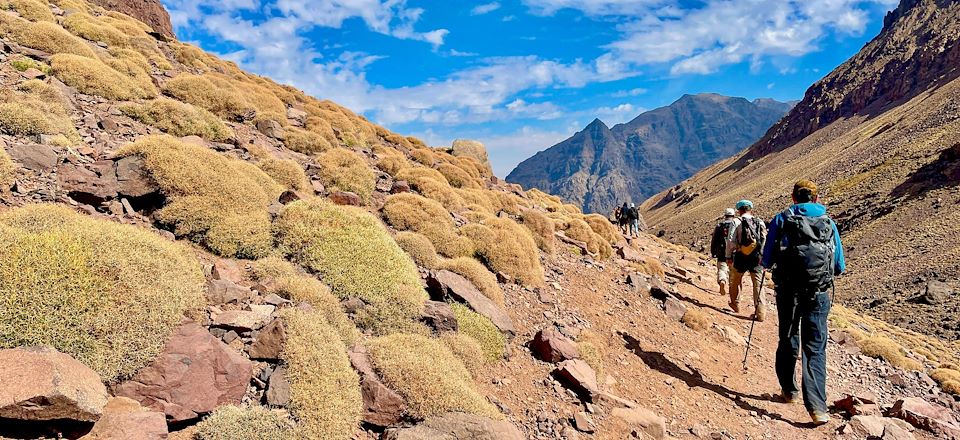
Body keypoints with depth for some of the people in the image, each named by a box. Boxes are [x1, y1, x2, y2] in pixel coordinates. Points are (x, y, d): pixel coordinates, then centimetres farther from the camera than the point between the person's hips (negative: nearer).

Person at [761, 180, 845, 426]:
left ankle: (789, 391, 30)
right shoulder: (829, 223, 6)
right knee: (815, 349, 1)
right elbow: (840, 267, 10)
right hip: (818, 294, 0)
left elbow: (767, 261, -2)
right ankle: (817, 406, -9)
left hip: (787, 292, 0)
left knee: (788, 342, 17)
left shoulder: (781, 220, 0)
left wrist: (773, 265, 21)